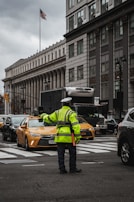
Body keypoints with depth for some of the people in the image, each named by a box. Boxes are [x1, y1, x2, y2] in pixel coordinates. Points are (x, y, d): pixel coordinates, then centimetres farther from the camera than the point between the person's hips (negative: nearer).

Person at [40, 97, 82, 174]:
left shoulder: (58, 112, 7)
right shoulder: (71, 113, -8)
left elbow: (48, 118, 16)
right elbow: (76, 125, -16)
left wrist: (43, 116, 38)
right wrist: (78, 136, -13)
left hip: (60, 136, 4)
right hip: (69, 137, -4)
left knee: (61, 154, 5)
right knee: (72, 153, 7)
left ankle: (62, 169, 4)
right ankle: (73, 168, 10)